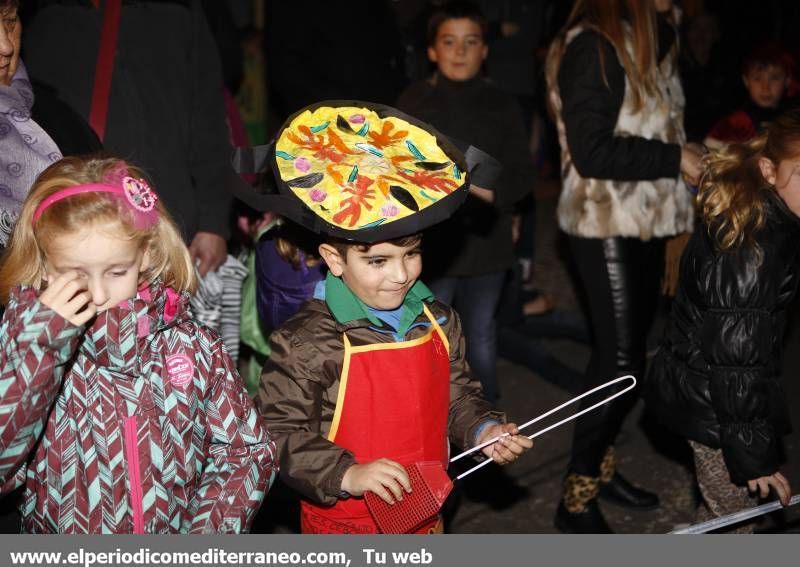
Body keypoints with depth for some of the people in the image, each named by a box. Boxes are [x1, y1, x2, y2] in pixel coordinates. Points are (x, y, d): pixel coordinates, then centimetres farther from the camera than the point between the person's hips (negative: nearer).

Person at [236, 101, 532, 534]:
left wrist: (483, 429, -8)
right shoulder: (305, 344, -22)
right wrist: (347, 474, -30)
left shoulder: (439, 322, -3)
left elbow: (458, 397, 10)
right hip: (342, 527, -5)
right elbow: (277, 435, -20)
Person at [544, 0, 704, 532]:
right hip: (607, 226, -8)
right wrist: (675, 158, -16)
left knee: (625, 354, 14)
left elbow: (650, 129, 12)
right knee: (620, 363, -7)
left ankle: (601, 465, 28)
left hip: (644, 221, 8)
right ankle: (577, 497, 5)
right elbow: (592, 150, -21)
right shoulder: (592, 46, -16)